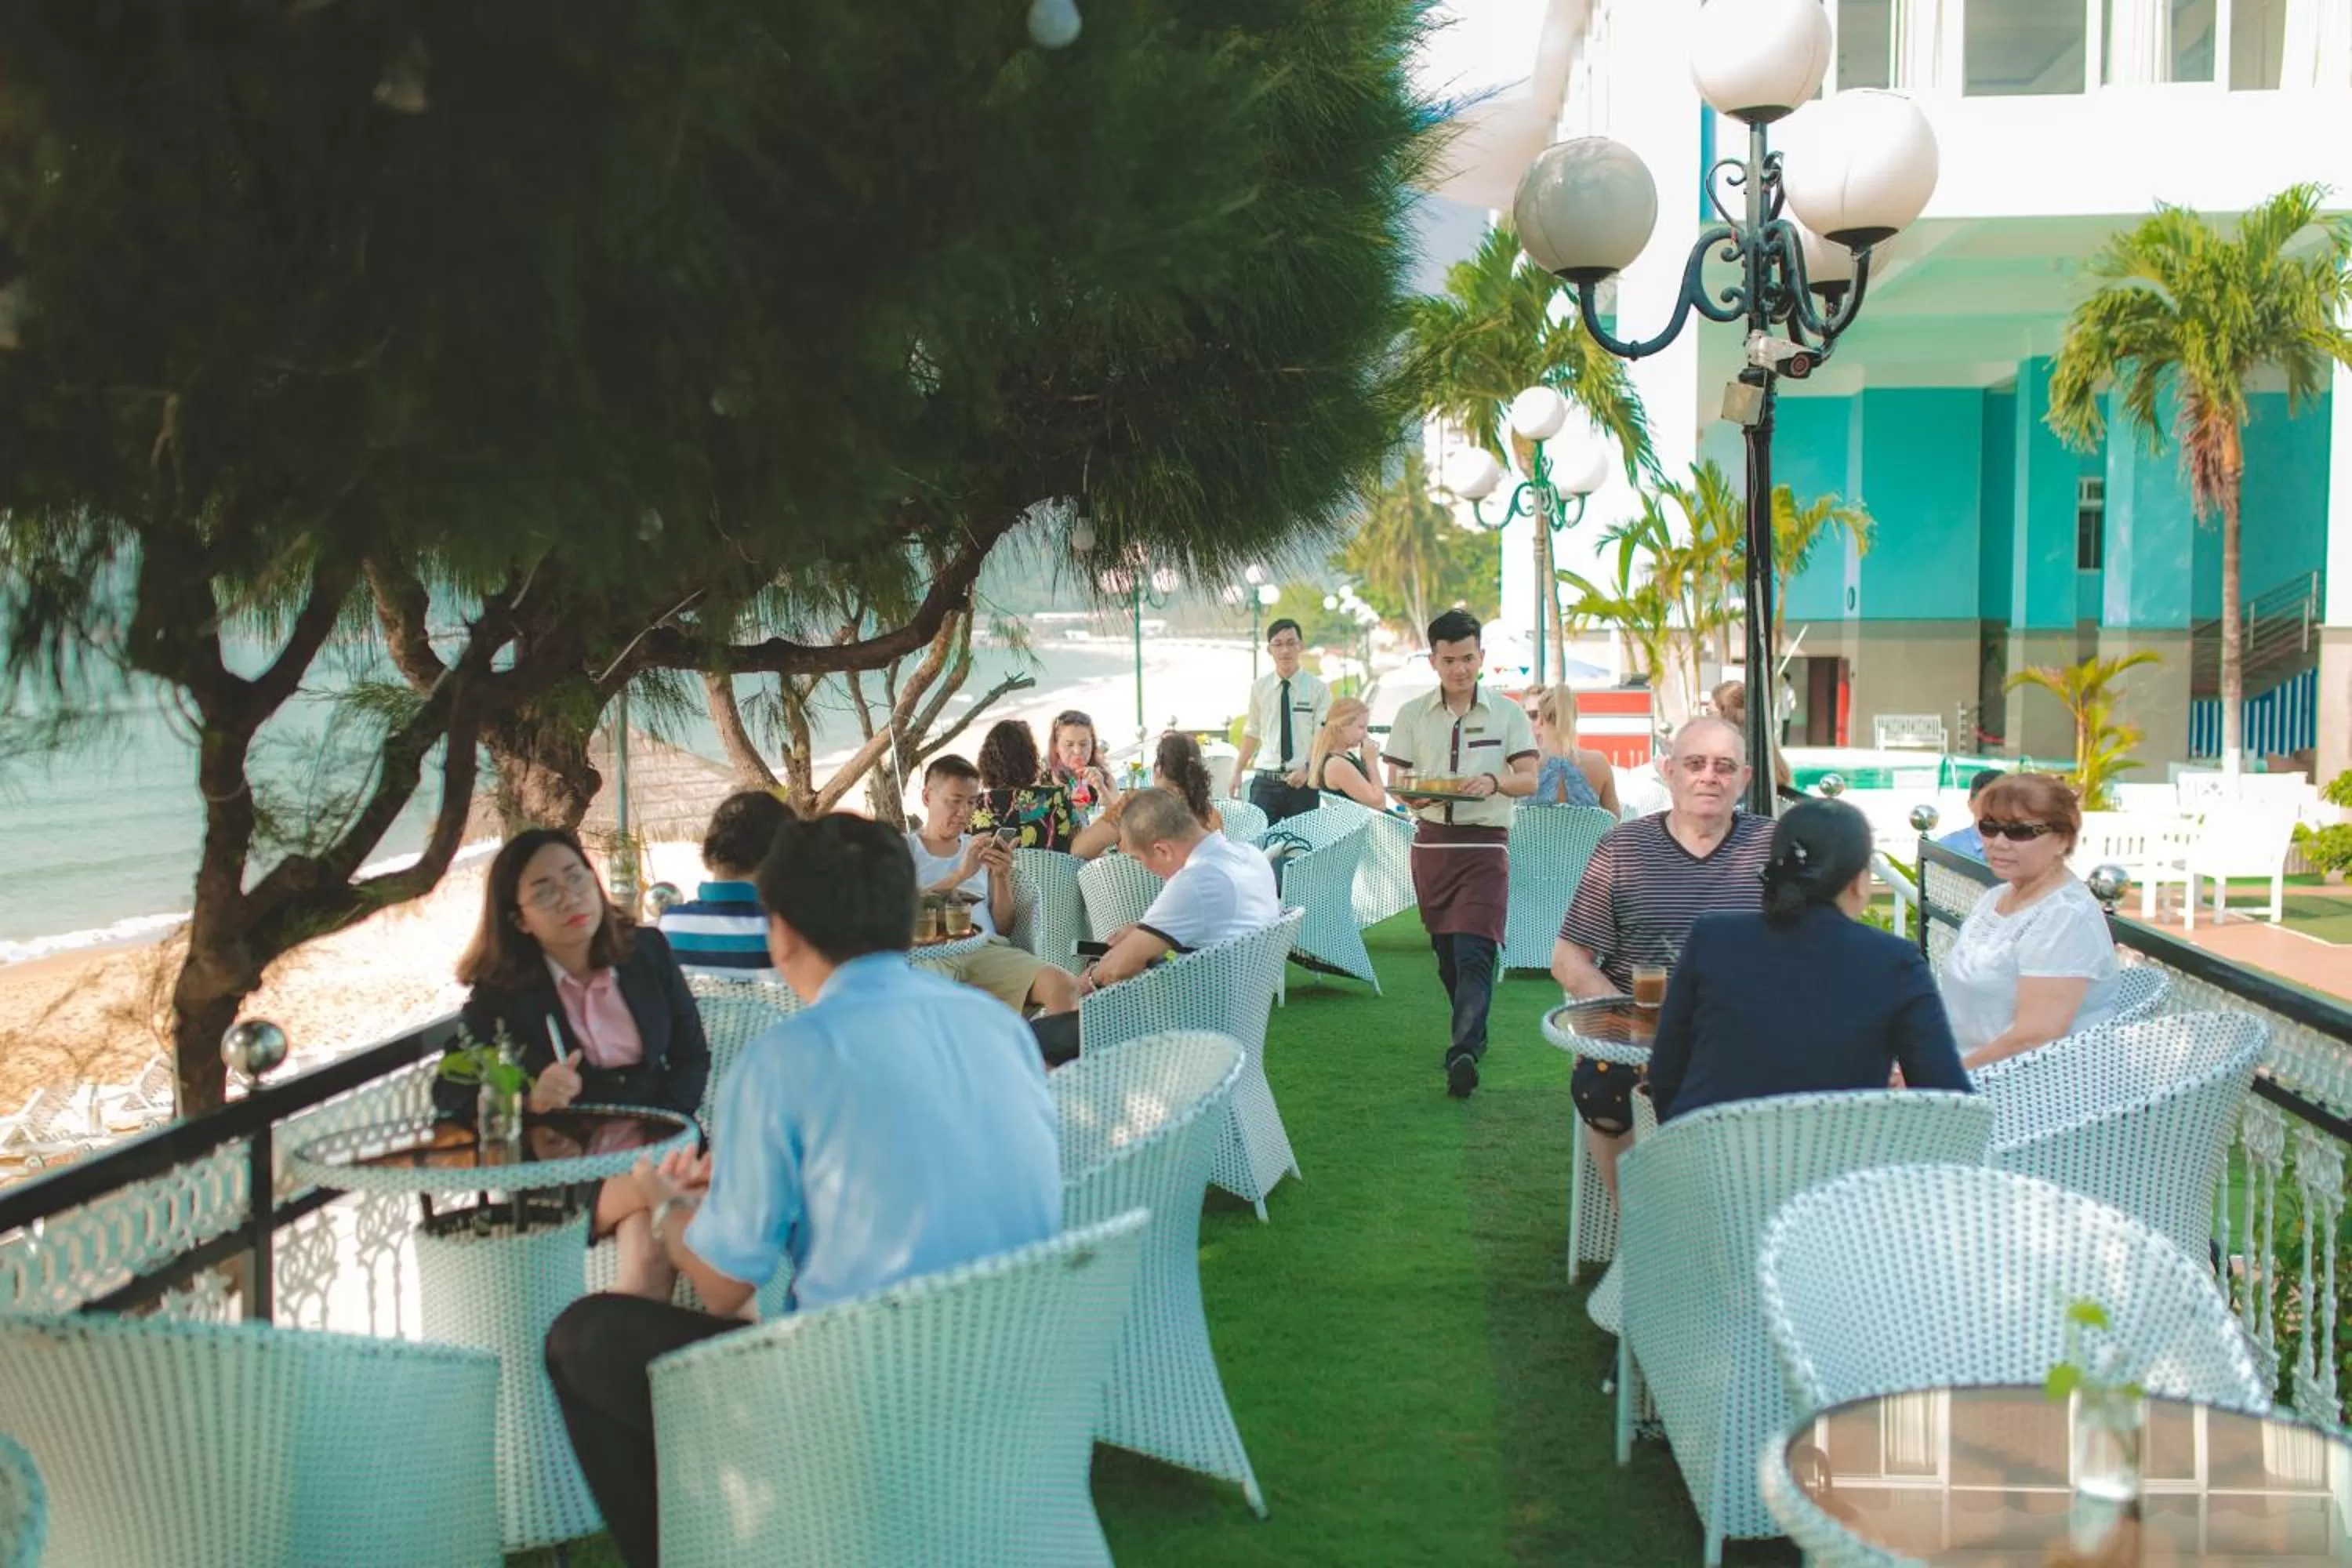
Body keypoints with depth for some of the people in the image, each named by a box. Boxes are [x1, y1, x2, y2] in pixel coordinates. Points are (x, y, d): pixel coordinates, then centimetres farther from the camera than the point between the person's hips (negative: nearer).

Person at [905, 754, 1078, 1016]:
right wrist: (960, 874, -12)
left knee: (1063, 985, -26)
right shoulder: (903, 848, 17)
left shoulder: (981, 849, 24)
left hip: (988, 948, 3)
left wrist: (1001, 877, 0)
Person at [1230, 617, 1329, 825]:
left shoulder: (1318, 688, -1)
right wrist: (1238, 772, 15)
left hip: (1303, 782, -1)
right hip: (1266, 782, 1)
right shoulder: (1260, 688, 6)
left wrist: (1306, 770, -19)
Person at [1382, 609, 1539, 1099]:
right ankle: (1473, 1034, 30)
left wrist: (1494, 782, -21)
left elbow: (1529, 780, 1)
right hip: (1432, 840, 3)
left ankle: (1463, 1053, -24)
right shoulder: (1412, 715, 7)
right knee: (1445, 950, 10)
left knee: (1475, 952, -16)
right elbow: (1394, 780, 7)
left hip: (1486, 843, -3)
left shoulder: (1508, 714, 3)